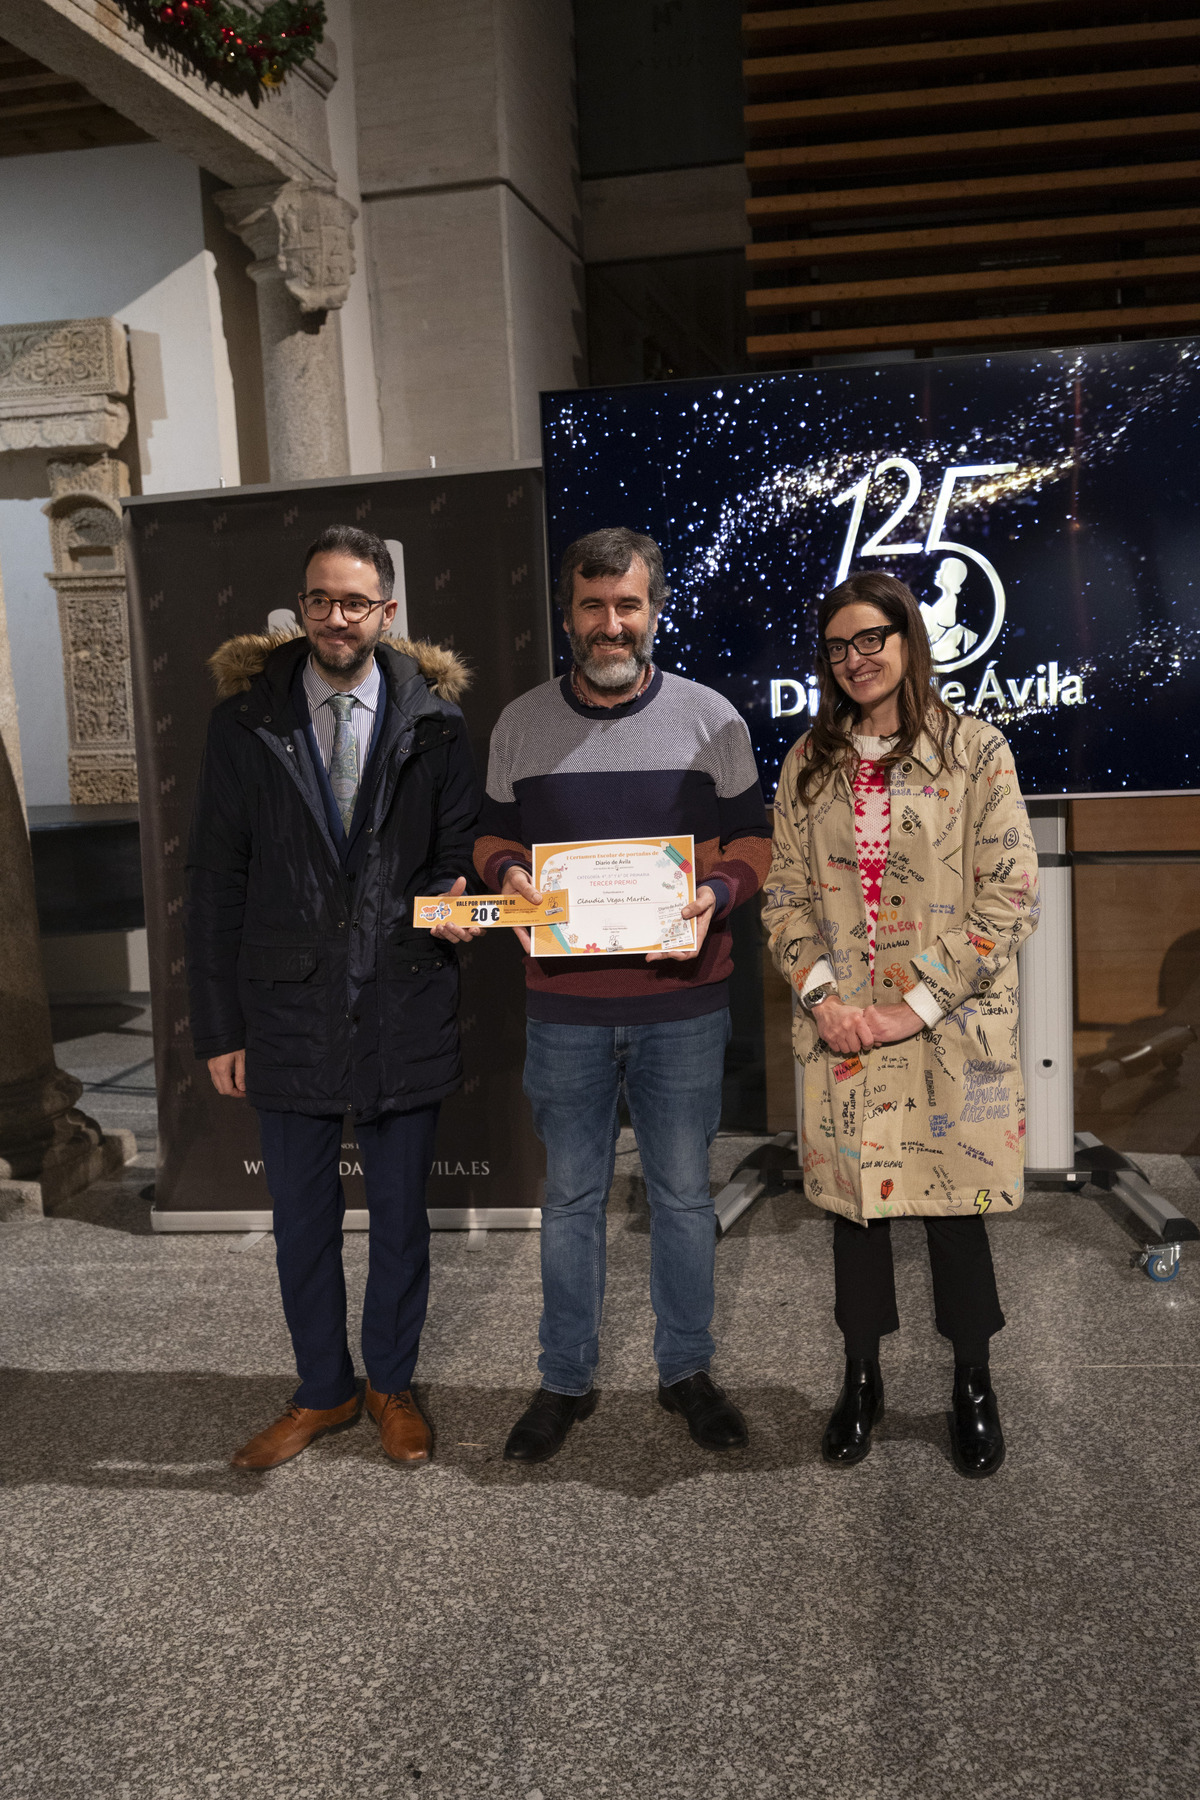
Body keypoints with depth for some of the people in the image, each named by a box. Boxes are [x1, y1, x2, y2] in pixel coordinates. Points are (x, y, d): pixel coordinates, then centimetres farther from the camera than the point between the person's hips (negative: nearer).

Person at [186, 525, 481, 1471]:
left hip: (404, 1008, 0)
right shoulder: (247, 719, -1)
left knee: (400, 1213, 14)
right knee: (302, 1217, 14)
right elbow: (215, 882, 1)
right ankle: (324, 1391, 34)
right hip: (287, 1010, 1)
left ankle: (392, 1383, 35)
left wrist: (454, 900, -16)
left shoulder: (433, 718, -1)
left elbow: (462, 848, 8)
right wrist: (219, 1025, -1)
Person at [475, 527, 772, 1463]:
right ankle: (567, 1380, 26)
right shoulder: (522, 724, 5)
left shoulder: (709, 718, 1)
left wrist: (716, 893, -16)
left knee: (683, 1192, 10)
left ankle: (687, 1369, 29)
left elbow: (753, 841, 4)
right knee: (572, 1195, 11)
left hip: (683, 1002, -1)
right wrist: (508, 876, -11)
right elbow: (494, 838, 12)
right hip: (565, 1006, 1)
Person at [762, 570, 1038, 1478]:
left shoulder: (976, 750, -3)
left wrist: (916, 1005, -12)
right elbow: (786, 894, 7)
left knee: (954, 1198, 6)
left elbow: (1010, 897, -8)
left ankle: (973, 1384, 27)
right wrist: (823, 996, -9)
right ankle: (862, 1378, 29)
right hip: (842, 1028, 3)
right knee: (852, 1196, 11)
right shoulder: (809, 764, 8)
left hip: (950, 1029, -3)